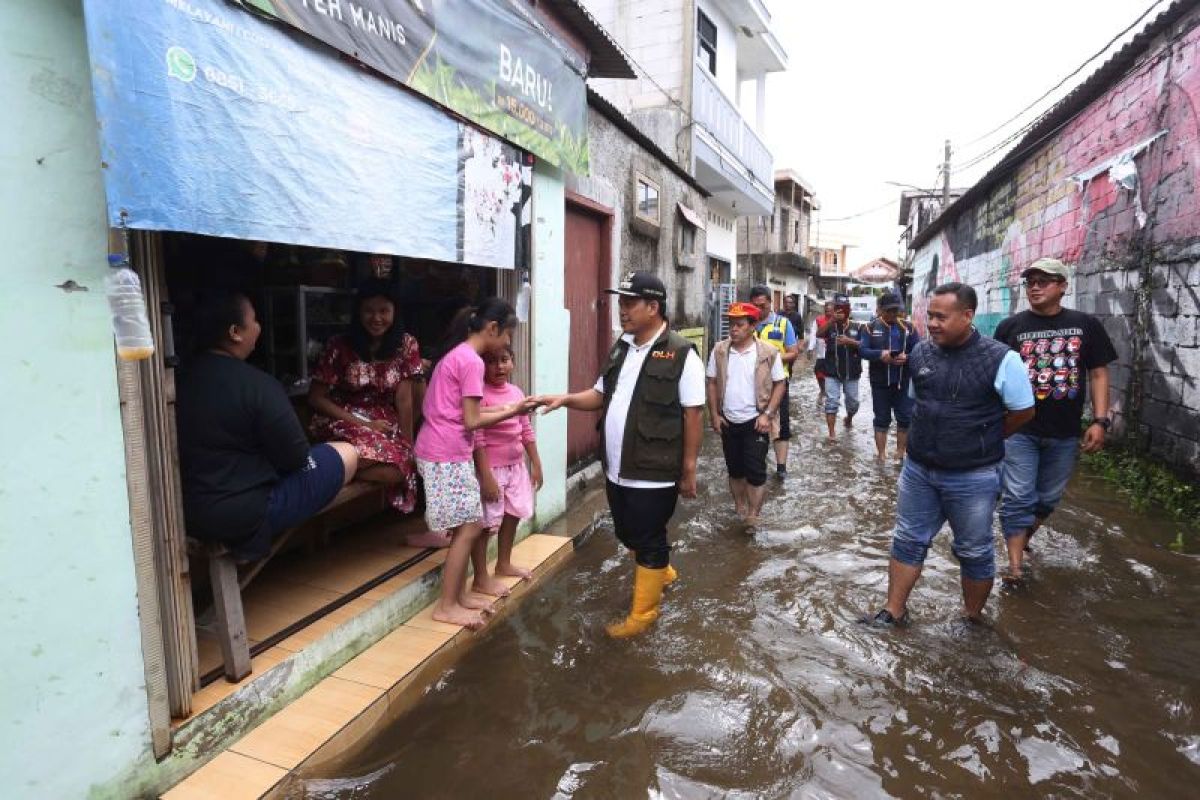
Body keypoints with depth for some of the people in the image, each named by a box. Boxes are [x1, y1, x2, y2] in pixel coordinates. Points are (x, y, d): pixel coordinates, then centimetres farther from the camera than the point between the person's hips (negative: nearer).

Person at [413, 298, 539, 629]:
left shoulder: (457, 355, 14)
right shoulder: (472, 361, -16)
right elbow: (471, 421, -17)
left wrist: (504, 408, 8)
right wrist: (512, 411, -7)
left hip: (444, 453, 10)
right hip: (447, 456, -10)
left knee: (468, 526, 15)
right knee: (468, 528, -1)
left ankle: (459, 594, 25)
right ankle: (447, 606, 10)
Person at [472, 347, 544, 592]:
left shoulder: (517, 392, 6)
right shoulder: (481, 394, -17)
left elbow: (526, 431, 13)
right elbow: (477, 438, -20)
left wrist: (536, 463, 13)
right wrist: (486, 475, -23)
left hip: (516, 466, 8)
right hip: (491, 468, -8)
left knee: (512, 515, 19)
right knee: (485, 523, 1)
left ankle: (504, 564, 38)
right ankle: (481, 579, 14)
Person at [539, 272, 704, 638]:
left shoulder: (681, 353, -14)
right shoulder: (621, 348, 8)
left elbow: (693, 415, -12)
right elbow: (601, 395, 15)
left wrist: (688, 470, -10)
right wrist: (567, 399, -4)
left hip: (654, 472, -7)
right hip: (617, 469, 7)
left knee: (649, 541, 8)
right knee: (629, 535, 23)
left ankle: (642, 613, 26)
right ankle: (661, 572, 50)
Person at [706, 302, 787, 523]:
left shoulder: (768, 352, -9)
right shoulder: (719, 351, -1)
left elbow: (780, 384, -4)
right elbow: (712, 383, 5)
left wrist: (767, 414, -12)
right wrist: (714, 415, 0)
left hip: (755, 421, -3)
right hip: (728, 421, 3)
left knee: (756, 471, -3)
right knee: (735, 470, 15)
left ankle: (753, 519, 10)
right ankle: (740, 512, 32)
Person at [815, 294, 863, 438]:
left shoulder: (856, 327, 2)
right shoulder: (829, 325, 0)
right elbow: (819, 334, -20)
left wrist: (849, 341, -21)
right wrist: (832, 319, -32)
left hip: (852, 372, 2)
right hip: (832, 372, -1)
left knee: (853, 402, 14)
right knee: (831, 403, -6)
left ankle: (849, 418, 46)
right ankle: (831, 434, -1)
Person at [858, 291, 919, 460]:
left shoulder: (908, 328, 5)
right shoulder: (870, 327, 0)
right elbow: (862, 350, -10)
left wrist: (907, 357, -21)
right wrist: (880, 354, -27)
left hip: (903, 381, 2)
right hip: (880, 382, -2)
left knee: (905, 418, 6)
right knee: (882, 419, 8)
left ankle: (901, 454, 20)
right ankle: (881, 455, 16)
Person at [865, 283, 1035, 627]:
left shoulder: (1000, 359, -16)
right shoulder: (921, 351, -1)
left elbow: (1023, 411, -5)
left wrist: (981, 441, 3)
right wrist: (938, 434, 10)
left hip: (973, 477, -4)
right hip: (918, 469, 4)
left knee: (974, 552, 14)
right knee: (908, 541, 13)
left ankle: (973, 618, 34)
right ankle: (894, 612, 26)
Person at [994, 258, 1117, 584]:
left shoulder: (1086, 325, 2)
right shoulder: (1010, 327, -1)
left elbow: (1098, 374, 4)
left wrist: (1099, 421, -4)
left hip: (1065, 433, 2)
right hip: (1019, 429, -2)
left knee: (1048, 497, 15)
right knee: (1018, 498, -3)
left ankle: (1023, 539, 37)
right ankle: (1015, 564, 2)